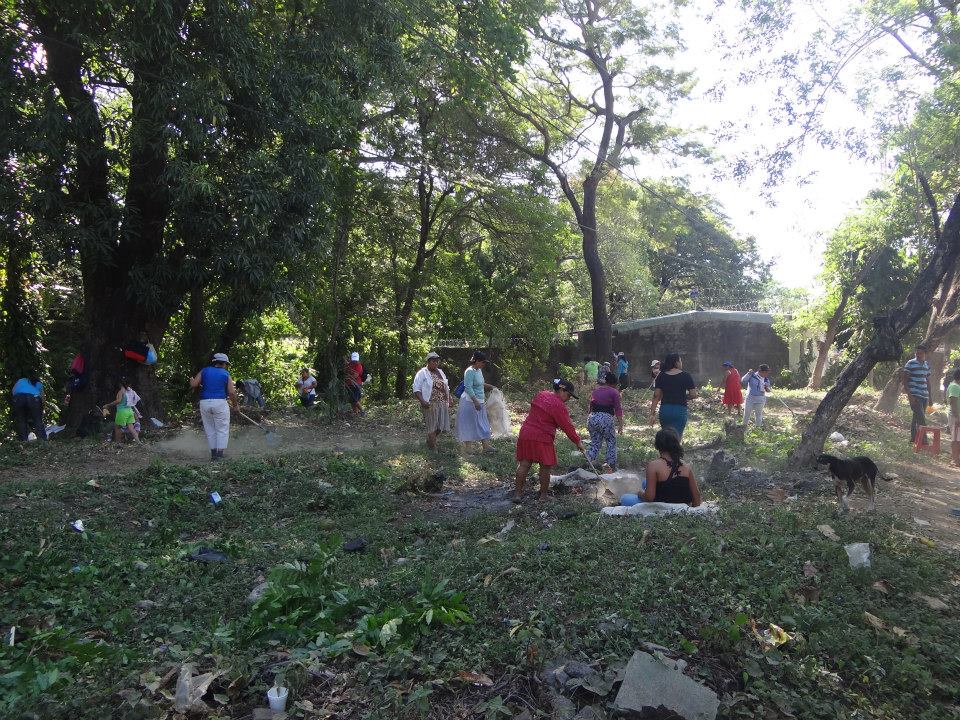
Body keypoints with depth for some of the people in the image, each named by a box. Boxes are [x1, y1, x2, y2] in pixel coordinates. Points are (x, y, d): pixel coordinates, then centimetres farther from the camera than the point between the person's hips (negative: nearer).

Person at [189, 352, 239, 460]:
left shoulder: (204, 371, 8)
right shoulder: (226, 374, 2)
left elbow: (193, 384, 2)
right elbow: (232, 392, -3)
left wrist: (191, 380, 25)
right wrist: (235, 405, 11)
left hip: (204, 403, 3)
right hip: (220, 403, -3)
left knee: (210, 430, 13)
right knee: (222, 430, 4)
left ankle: (213, 453, 15)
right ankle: (220, 454, -1)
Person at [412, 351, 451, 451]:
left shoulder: (440, 372, 17)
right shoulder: (422, 373, -5)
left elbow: (446, 387, 25)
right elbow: (416, 389, -10)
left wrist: (450, 398, 12)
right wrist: (422, 401, -22)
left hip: (442, 404, 7)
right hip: (430, 404, -7)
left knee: (440, 426, 10)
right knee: (432, 427, -3)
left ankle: (429, 441, 34)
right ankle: (433, 448, 6)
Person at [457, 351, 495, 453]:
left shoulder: (479, 370, 10)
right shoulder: (470, 371, -18)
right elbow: (468, 388, -23)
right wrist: (475, 401, -27)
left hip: (479, 402, 9)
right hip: (470, 401, -9)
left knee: (483, 424, 6)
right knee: (469, 424, 0)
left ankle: (486, 445, 7)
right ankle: (467, 447, 8)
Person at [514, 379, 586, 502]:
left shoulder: (540, 394, 11)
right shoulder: (558, 405, -13)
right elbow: (567, 427, -11)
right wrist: (578, 442, -1)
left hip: (525, 433, 8)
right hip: (542, 438, -8)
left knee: (524, 464, 9)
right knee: (545, 467, 6)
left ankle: (517, 493, 12)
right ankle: (543, 495, 14)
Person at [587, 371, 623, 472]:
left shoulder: (595, 389, 15)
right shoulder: (614, 392, -1)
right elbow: (618, 409, -5)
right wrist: (620, 424, -4)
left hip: (592, 417, 5)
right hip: (605, 418, -5)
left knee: (594, 443, 15)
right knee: (611, 442, 12)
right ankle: (611, 466, 13)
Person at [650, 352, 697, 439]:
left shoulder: (661, 376, 2)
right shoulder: (685, 376, -3)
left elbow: (656, 395, -3)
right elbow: (693, 394, -5)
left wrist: (652, 412, -2)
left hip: (664, 410, 3)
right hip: (680, 410, -3)